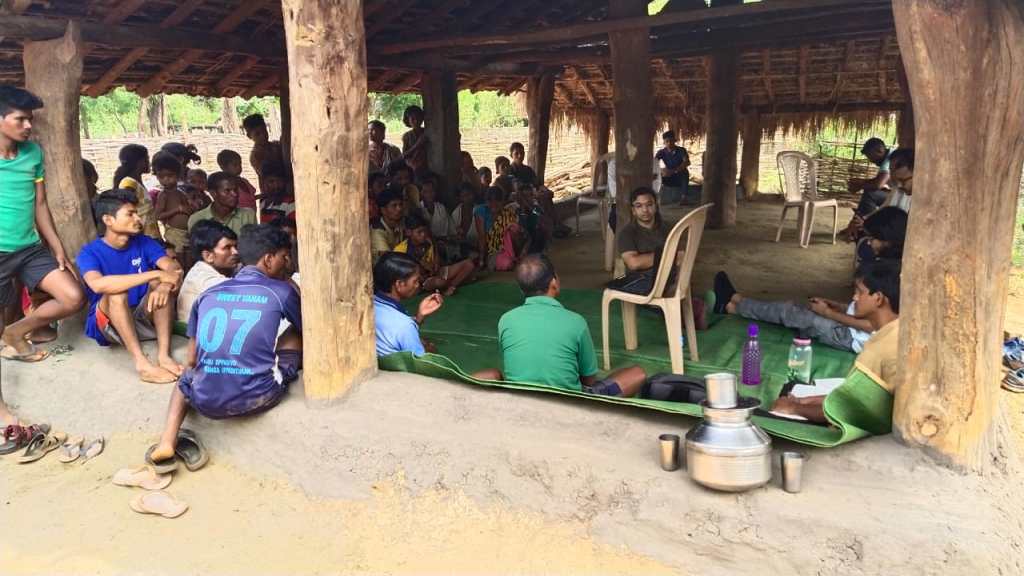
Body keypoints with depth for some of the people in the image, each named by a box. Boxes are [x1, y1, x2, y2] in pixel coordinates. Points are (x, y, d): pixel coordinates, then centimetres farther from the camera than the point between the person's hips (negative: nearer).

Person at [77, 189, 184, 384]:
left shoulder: (144, 242, -1)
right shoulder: (90, 252, -13)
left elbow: (173, 267, -16)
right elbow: (98, 284, -35)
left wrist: (164, 285, -40)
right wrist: (155, 274, -37)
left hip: (143, 318, 4)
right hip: (106, 324, -3)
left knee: (162, 284, -21)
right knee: (116, 291, -32)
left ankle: (164, 354, -31)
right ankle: (141, 363, -40)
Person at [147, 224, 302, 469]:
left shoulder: (208, 294, 12)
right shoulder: (282, 291, 3)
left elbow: (192, 361, 17)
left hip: (206, 402, 2)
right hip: (257, 399, -2)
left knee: (186, 377, 38)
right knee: (295, 333, 18)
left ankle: (167, 441, 16)